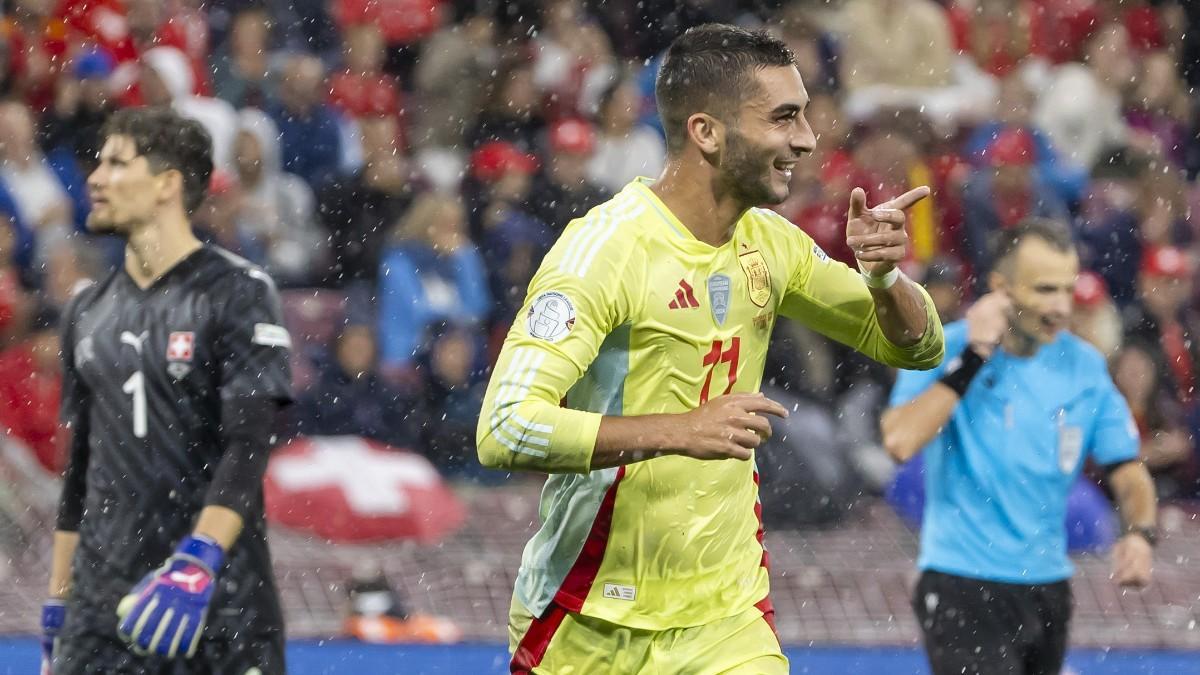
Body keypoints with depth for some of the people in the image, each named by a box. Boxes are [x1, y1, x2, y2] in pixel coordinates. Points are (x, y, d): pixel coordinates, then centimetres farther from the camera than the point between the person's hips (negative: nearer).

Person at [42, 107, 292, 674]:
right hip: (103, 601, 5)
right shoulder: (89, 313, 14)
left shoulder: (238, 293, -5)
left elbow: (247, 446, -14)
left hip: (222, 602, -5)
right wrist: (58, 599, 17)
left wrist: (197, 567, -26)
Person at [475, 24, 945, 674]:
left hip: (726, 618, 5)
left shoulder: (769, 243, 3)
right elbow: (505, 429, -27)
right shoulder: (604, 248, -18)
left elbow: (917, 347, 13)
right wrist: (680, 432, -37)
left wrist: (883, 275, -10)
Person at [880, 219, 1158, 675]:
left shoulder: (1084, 365, 4)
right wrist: (973, 358, -22)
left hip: (1047, 587, 6)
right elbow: (900, 441, -24)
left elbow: (1127, 471, 7)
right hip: (962, 586, -6)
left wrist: (1139, 534, -14)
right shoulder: (945, 350, -9)